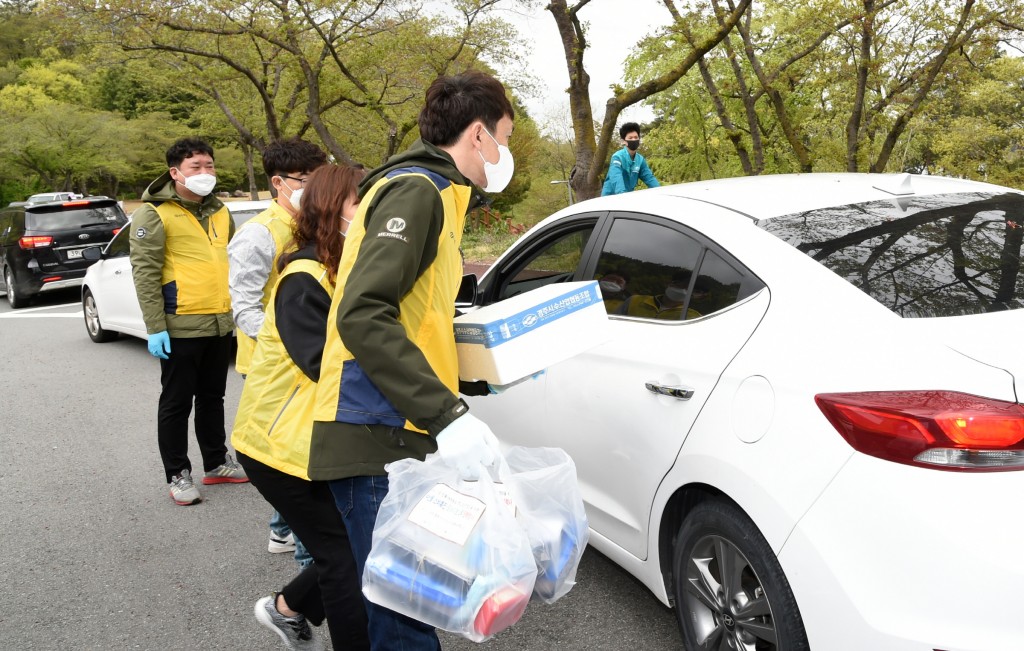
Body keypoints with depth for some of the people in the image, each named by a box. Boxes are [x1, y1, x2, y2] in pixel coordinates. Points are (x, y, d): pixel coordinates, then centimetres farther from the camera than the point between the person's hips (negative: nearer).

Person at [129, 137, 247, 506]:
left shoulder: (218, 211, 14)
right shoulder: (154, 213, -7)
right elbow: (144, 273, -12)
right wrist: (155, 328, -17)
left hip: (221, 323, 6)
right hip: (181, 326, -6)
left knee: (212, 397, 17)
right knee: (176, 402, 4)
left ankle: (216, 463, 29)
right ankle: (178, 475, 15)